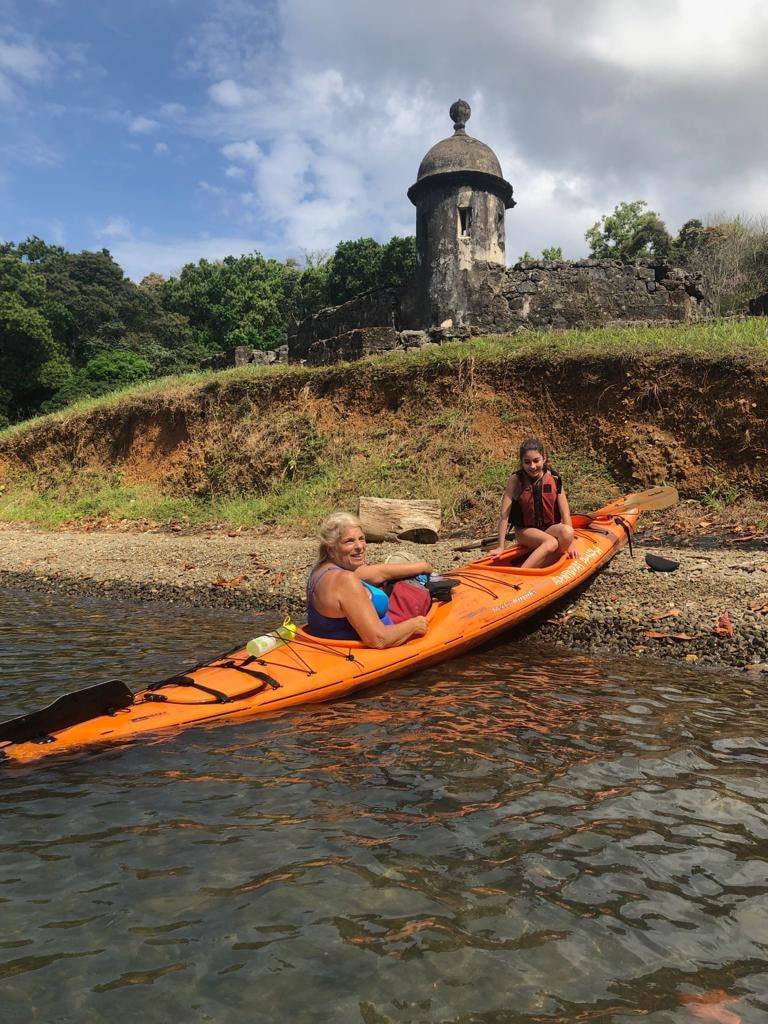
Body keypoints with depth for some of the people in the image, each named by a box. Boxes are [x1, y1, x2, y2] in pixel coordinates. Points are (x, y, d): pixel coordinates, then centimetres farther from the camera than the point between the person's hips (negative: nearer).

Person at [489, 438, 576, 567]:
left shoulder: (554, 479, -5)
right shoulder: (516, 480, -12)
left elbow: (565, 513, -6)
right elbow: (504, 514, -13)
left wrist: (569, 542, -15)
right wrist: (500, 547, -16)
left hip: (550, 528, 3)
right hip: (525, 531, -3)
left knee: (566, 532, -32)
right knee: (551, 543, -34)